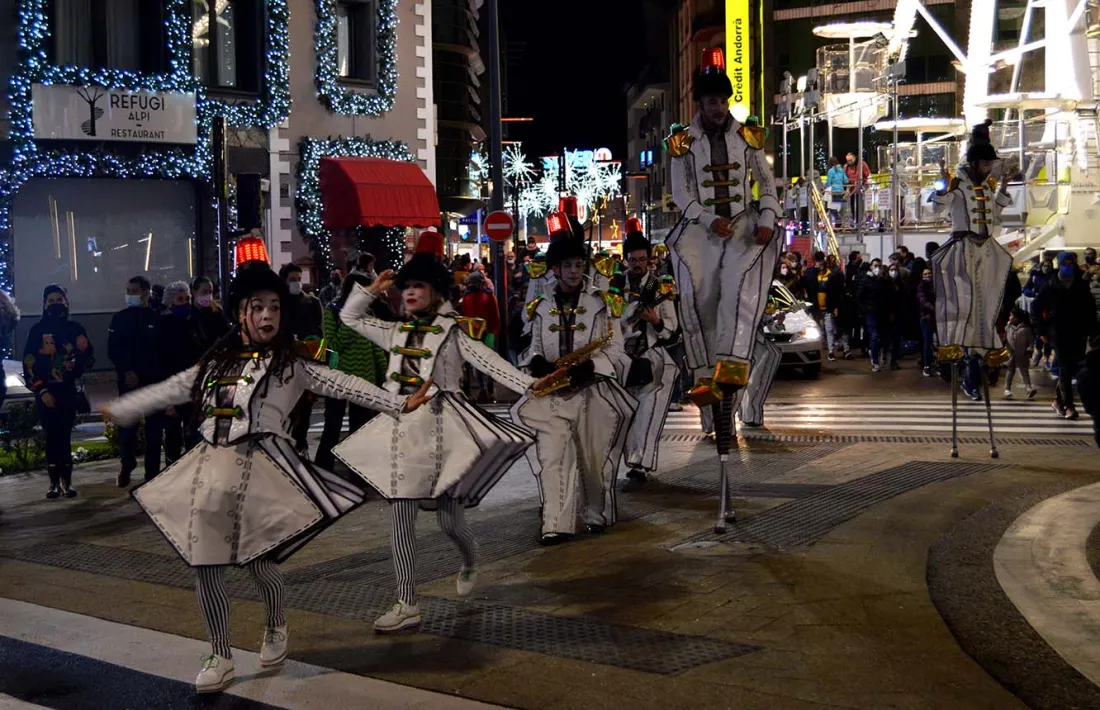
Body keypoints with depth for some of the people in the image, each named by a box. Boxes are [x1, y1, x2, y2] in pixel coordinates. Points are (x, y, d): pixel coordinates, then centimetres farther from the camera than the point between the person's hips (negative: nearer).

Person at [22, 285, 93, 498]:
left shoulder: (75, 329, 6)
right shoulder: (37, 330, 0)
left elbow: (89, 359, 12)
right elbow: (29, 363, -2)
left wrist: (84, 350, -11)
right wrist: (41, 391, -9)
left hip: (68, 390, 1)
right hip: (46, 391, -1)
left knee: (65, 436, -1)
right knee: (52, 436, -2)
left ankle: (67, 481, 1)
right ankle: (54, 482, 1)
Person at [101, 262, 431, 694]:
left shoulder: (290, 365, 1)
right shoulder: (216, 363, 13)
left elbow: (343, 385, -6)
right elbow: (169, 391, 21)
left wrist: (399, 404, -14)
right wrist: (118, 411, 26)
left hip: (259, 469, -4)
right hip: (211, 468, 4)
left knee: (257, 560, -2)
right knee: (205, 565, 4)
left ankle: (276, 627, 30)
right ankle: (220, 656, 18)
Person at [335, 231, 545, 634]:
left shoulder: (454, 332, -2)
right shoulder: (396, 333, 13)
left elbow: (489, 362, -13)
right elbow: (349, 316, 24)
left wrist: (530, 385, -25)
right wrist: (375, 289, 12)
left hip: (442, 427, -5)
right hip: (403, 429, 5)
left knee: (449, 518, 2)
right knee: (401, 519, 1)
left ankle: (469, 563, 37)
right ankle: (407, 605, 6)